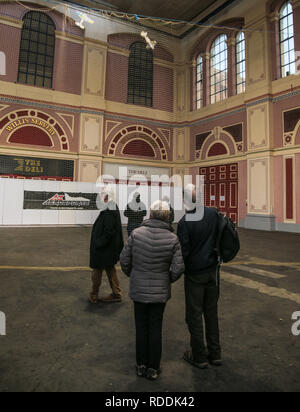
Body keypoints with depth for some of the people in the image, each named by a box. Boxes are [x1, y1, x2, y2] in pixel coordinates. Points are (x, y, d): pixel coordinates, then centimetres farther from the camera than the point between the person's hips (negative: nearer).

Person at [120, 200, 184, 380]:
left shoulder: (136, 233, -12)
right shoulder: (173, 239, -13)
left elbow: (124, 260, -6)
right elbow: (178, 267, -14)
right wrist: (169, 279, 7)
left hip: (139, 290, 1)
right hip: (160, 291, 0)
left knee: (141, 328, 16)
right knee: (155, 329, 14)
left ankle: (141, 365, 32)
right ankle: (153, 369, 29)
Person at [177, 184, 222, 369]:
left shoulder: (185, 222, -20)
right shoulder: (214, 213, -5)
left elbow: (183, 251, -17)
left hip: (195, 273, -5)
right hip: (214, 270, 5)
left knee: (195, 314, 11)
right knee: (212, 312, 19)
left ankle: (199, 356, 25)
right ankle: (215, 353, 32)